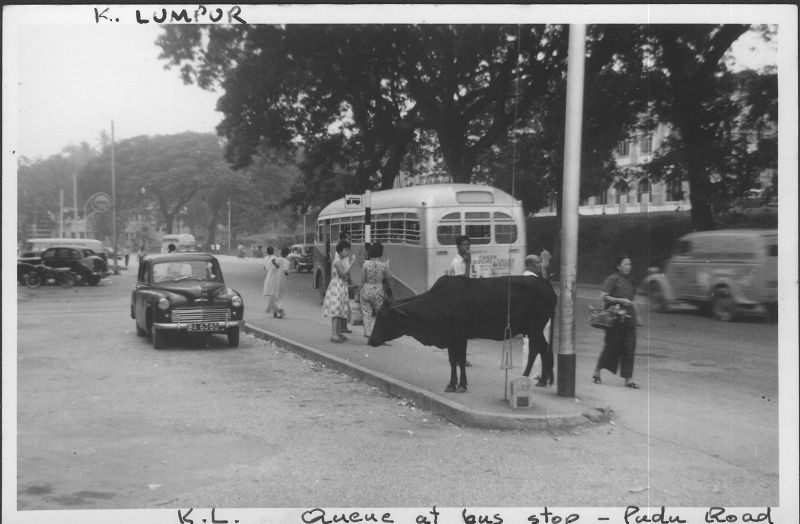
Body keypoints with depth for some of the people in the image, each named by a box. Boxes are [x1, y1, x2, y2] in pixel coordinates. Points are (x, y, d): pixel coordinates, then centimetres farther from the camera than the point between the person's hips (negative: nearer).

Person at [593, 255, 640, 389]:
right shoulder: (612, 279, -5)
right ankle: (597, 372, 19)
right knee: (612, 346, -1)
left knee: (629, 348, -1)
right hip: (615, 317, -6)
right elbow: (603, 297, -12)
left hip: (629, 317, 6)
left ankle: (628, 379, 1)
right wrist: (620, 300, -16)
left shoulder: (629, 281, 15)